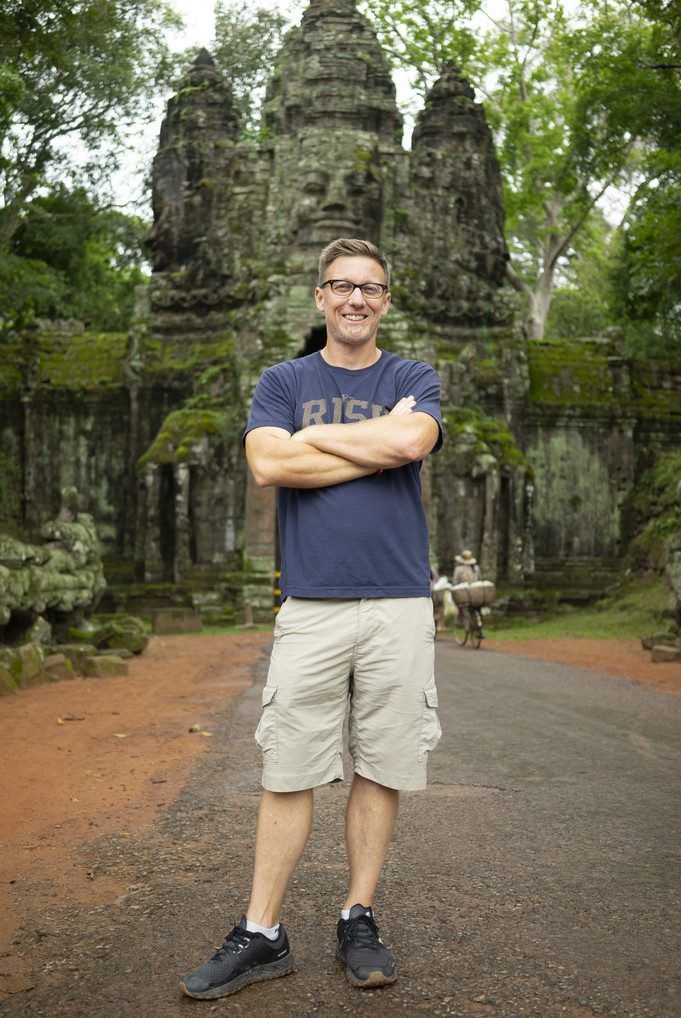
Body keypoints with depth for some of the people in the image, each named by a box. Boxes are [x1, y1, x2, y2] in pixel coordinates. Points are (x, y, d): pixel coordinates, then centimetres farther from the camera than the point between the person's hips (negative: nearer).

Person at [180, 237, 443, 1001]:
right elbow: (267, 464, -9)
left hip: (399, 606, 1)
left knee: (381, 769, 7)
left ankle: (358, 921, 22)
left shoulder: (415, 380, 10)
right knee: (287, 773, 1)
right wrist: (379, 444, -6)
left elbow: (412, 440, -14)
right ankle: (261, 936, 13)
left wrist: (316, 434, -4)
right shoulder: (282, 382, 11)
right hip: (310, 607, 0)